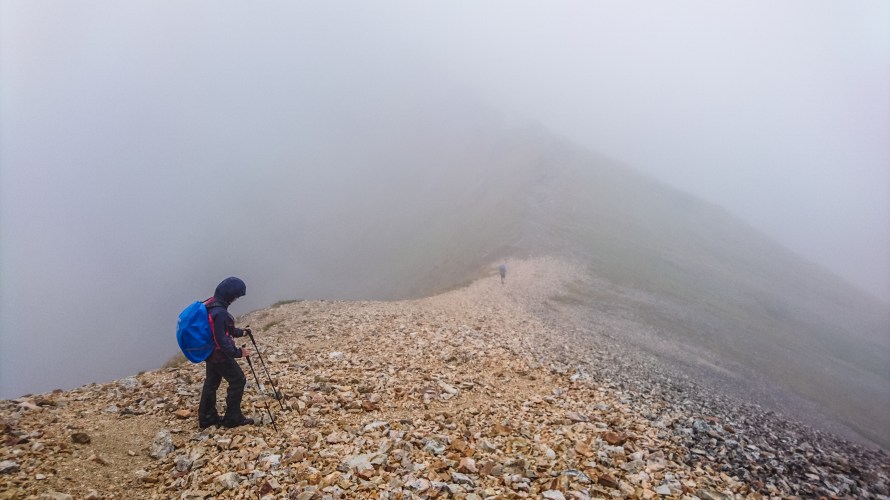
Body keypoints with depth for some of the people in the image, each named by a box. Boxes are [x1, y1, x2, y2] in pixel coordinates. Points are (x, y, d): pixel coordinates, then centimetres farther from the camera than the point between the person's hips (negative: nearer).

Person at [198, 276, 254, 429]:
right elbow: (221, 340, -28)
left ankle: (207, 417, 31)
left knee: (211, 382, 20)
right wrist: (237, 352, -20)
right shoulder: (219, 312, -30)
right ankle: (232, 418, 12)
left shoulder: (211, 304, 1)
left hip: (210, 353, 10)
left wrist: (240, 332, 14)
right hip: (219, 354, -10)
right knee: (238, 380, 3)